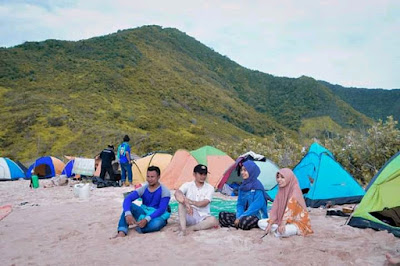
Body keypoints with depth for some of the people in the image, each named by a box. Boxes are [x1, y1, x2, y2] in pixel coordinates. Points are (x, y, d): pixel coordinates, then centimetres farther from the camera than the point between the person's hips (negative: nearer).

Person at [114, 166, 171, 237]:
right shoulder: (143, 189, -3)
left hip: (158, 216, -4)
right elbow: (127, 199, -16)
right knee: (129, 206, -22)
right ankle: (122, 232, -34)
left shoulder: (164, 191, -12)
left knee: (156, 224, -41)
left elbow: (161, 209, -22)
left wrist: (147, 219, -36)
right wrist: (128, 214, -37)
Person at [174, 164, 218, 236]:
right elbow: (177, 193, -19)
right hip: (189, 217, 0)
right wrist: (186, 204, -37)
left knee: (214, 220, -32)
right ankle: (183, 230, -33)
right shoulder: (188, 185, 1)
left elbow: (204, 203, -13)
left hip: (203, 217, 0)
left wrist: (190, 202, -29)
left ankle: (192, 228, -23)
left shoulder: (210, 188, 1)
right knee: (182, 204, -28)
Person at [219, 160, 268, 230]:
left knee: (244, 222, -38)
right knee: (222, 215, -6)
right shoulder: (242, 186, 9)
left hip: (257, 216, -7)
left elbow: (255, 206, -19)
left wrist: (241, 217, -20)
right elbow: (239, 204, 8)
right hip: (245, 215, 7)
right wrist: (239, 216, -12)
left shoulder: (257, 186, -13)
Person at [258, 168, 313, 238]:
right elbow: (275, 209, 3)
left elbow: (290, 208, -27)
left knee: (283, 232, -39)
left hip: (296, 222, -8)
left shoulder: (295, 190, -16)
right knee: (260, 223, -2)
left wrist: (283, 224, -35)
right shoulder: (281, 191, 6)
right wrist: (270, 223, -8)